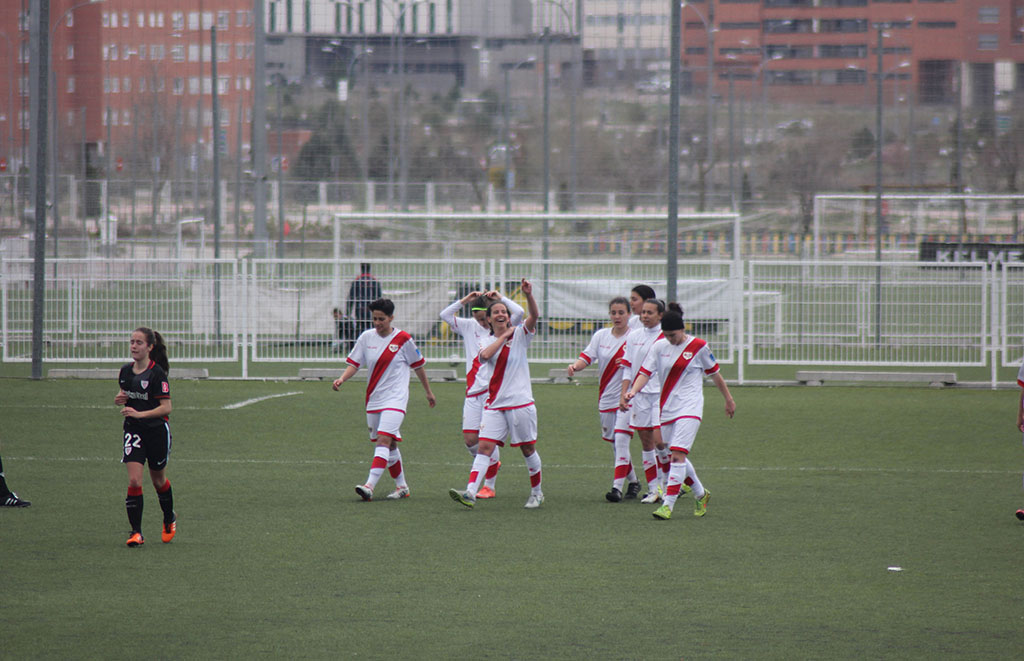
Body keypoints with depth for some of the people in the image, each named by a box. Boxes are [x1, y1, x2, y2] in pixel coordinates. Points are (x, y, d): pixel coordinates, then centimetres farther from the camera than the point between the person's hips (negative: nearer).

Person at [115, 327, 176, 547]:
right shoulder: (126, 370, 3)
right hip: (133, 431, 4)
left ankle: (169, 520, 41)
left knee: (159, 481, 14)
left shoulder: (157, 373, -16)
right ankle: (136, 532, -9)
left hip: (157, 431, -4)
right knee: (134, 481, -12)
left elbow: (166, 407, -18)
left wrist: (139, 413, -27)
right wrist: (119, 399, -3)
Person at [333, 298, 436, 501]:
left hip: (395, 399, -5)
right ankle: (401, 486, 25)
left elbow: (418, 365, 7)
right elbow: (354, 363, 5)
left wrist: (428, 392, 16)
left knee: (384, 440, -19)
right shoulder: (366, 337, 4)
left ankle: (370, 486, -30)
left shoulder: (403, 339, -5)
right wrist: (342, 379, -16)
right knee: (389, 445, 12)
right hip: (373, 399, 5)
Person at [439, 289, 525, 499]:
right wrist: (465, 300, -2)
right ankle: (492, 464, 28)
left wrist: (500, 298, -7)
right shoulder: (469, 327, 9)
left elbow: (518, 312, -16)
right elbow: (445, 315, 4)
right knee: (470, 438, -1)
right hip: (473, 392, 4)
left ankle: (489, 485, 6)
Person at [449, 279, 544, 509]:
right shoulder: (488, 342, 9)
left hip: (520, 402, -2)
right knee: (484, 447, -9)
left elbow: (533, 316, -16)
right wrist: (504, 336, -8)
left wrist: (529, 295, -32)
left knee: (528, 448, 7)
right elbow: (485, 355, -15)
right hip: (495, 404, 2)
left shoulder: (520, 334, 3)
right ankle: (470, 493, -19)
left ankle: (536, 493, 23)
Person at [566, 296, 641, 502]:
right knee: (615, 444, 12)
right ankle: (633, 481, 30)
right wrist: (575, 366, -24)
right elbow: (587, 356, -2)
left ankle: (617, 488, -18)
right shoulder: (601, 335, 6)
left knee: (621, 440, -17)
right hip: (606, 398, 5)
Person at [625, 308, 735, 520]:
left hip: (689, 409, -5)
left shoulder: (698, 347, -3)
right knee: (678, 457, 11)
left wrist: (728, 399, 17)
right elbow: (645, 372, -2)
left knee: (677, 455, -16)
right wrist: (634, 390, -22)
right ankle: (700, 494, 33)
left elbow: (715, 373, 8)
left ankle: (668, 504, -19)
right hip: (667, 410, 5)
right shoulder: (659, 347, 4)